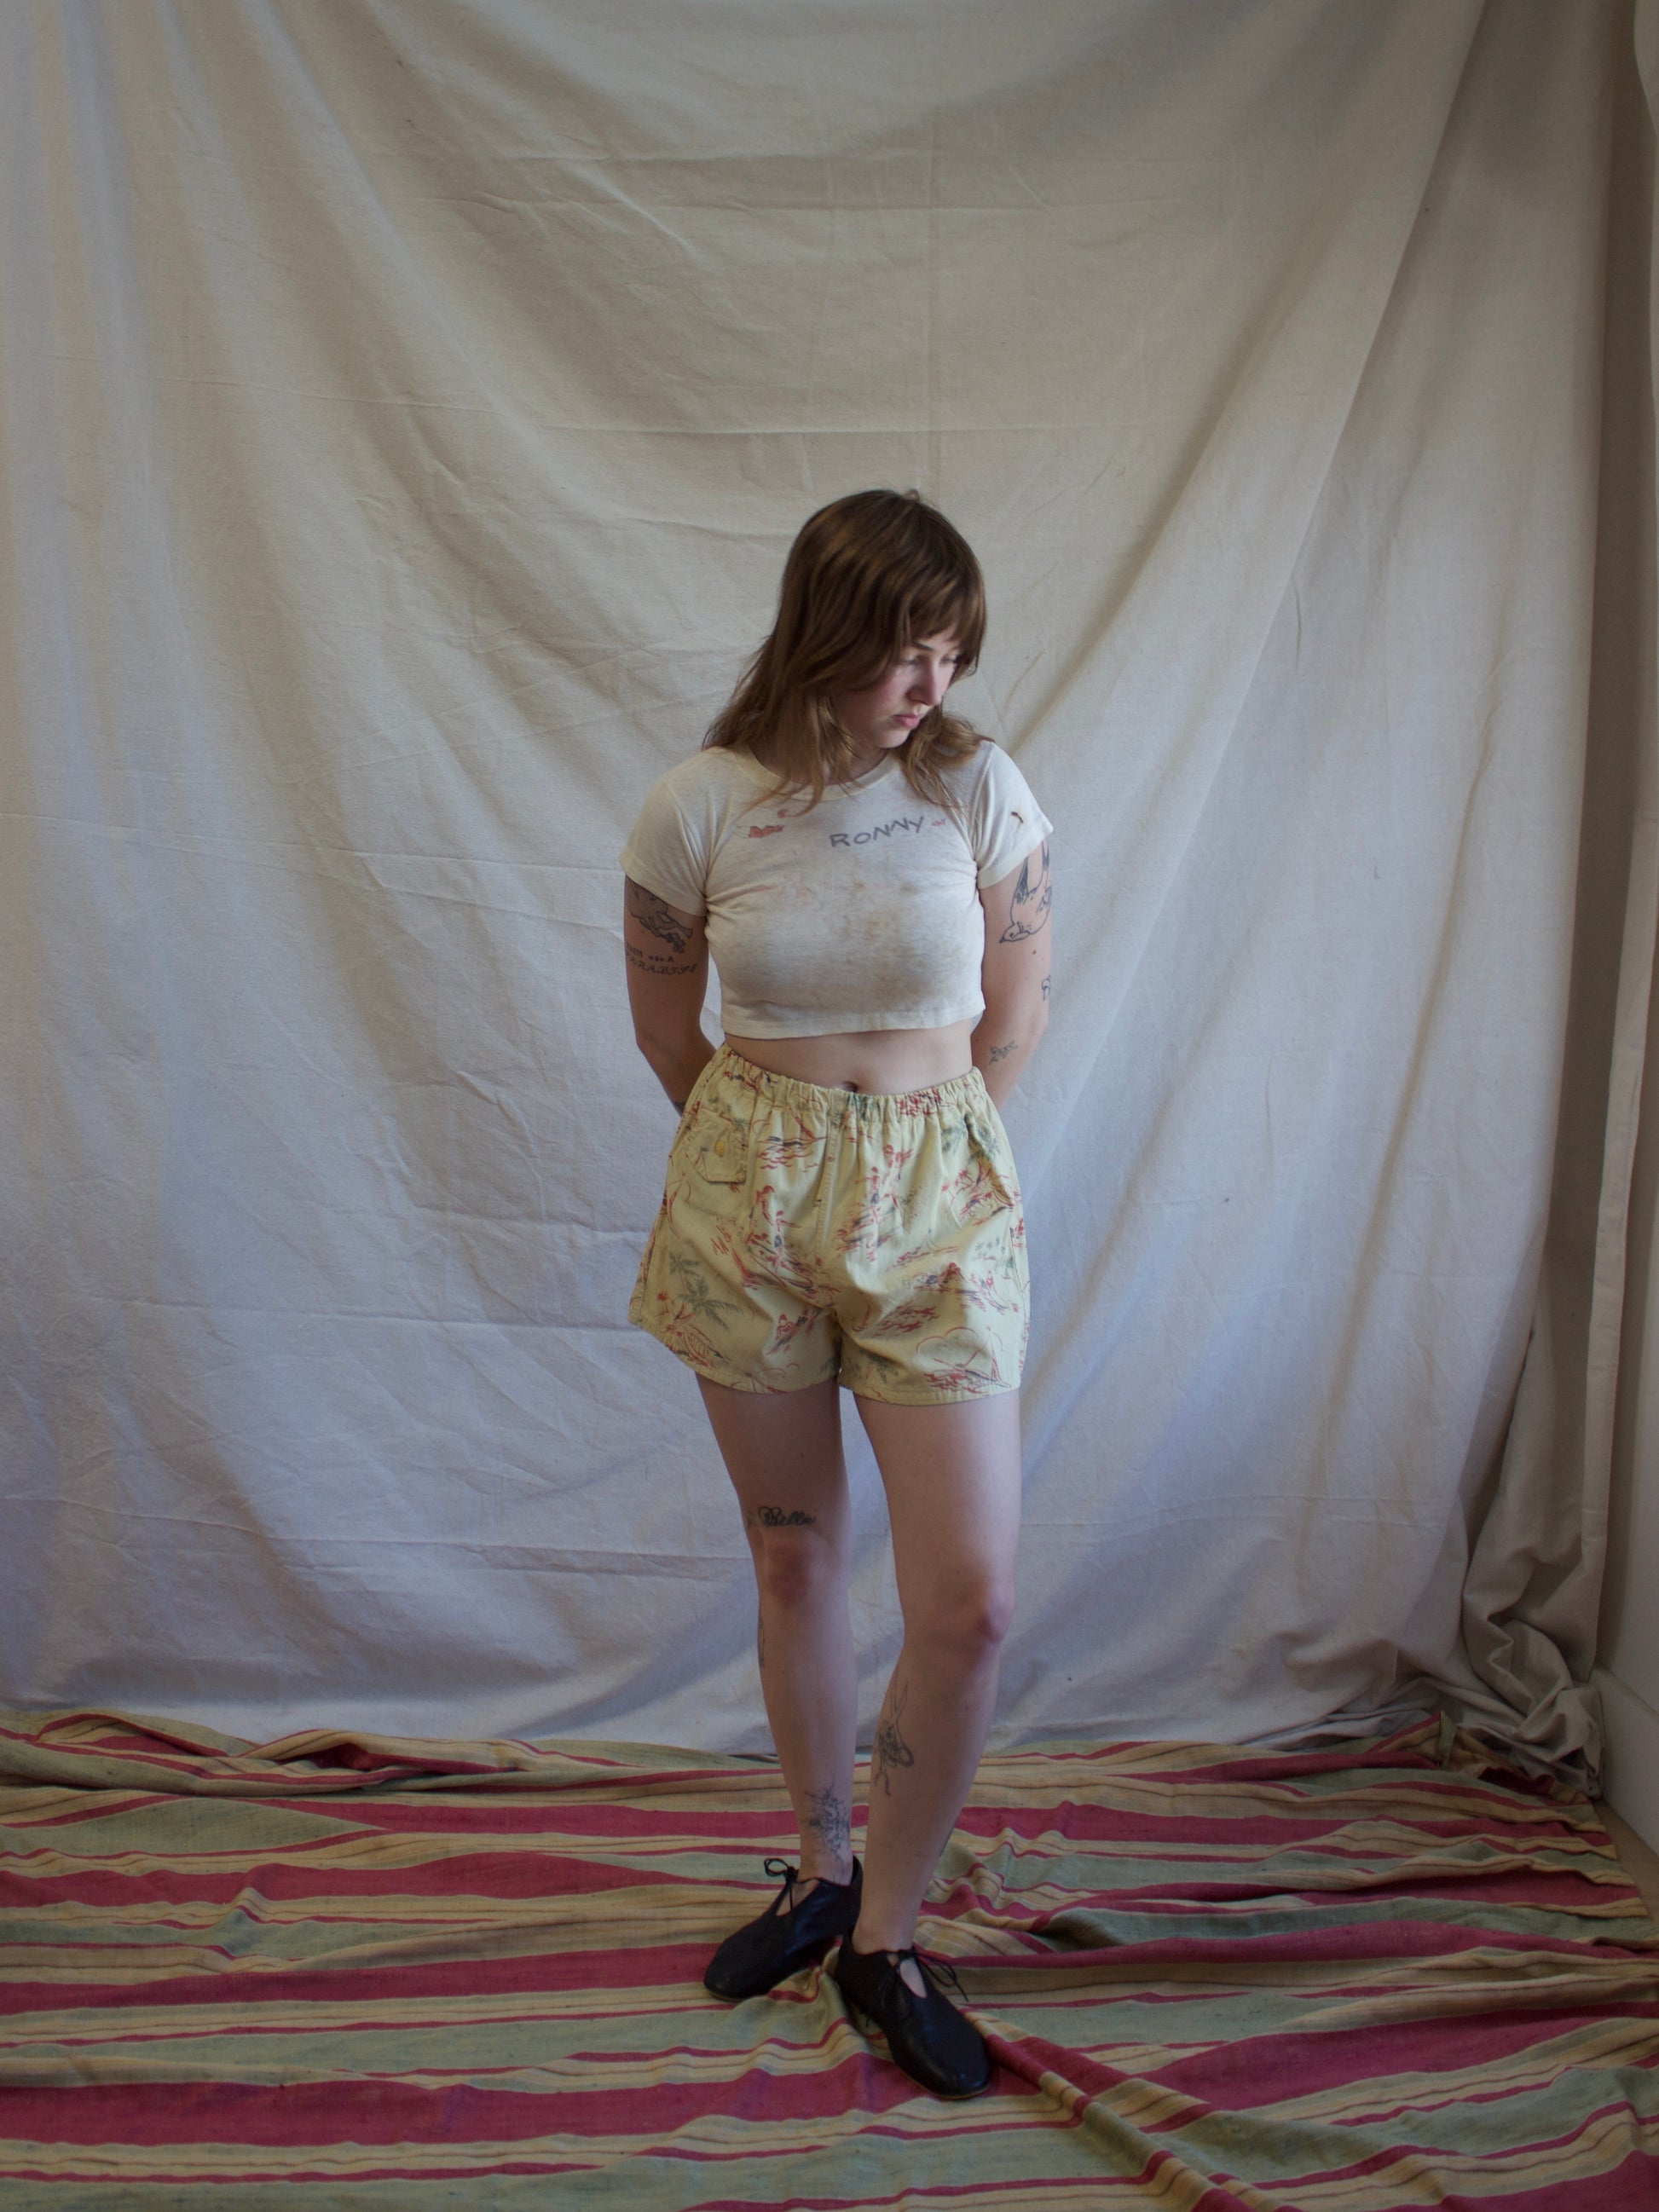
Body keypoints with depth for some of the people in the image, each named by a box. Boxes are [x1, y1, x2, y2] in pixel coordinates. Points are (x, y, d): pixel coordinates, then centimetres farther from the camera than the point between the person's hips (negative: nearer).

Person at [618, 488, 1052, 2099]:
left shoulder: (980, 788, -4)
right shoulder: (697, 807, -6)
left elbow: (1013, 1018, 4)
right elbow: (665, 1027, 8)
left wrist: (903, 1159, 10)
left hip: (936, 1204, 0)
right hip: (748, 1200, 0)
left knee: (969, 1601, -4)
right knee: (794, 1563, 14)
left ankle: (887, 1937, 19)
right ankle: (822, 1869, 38)